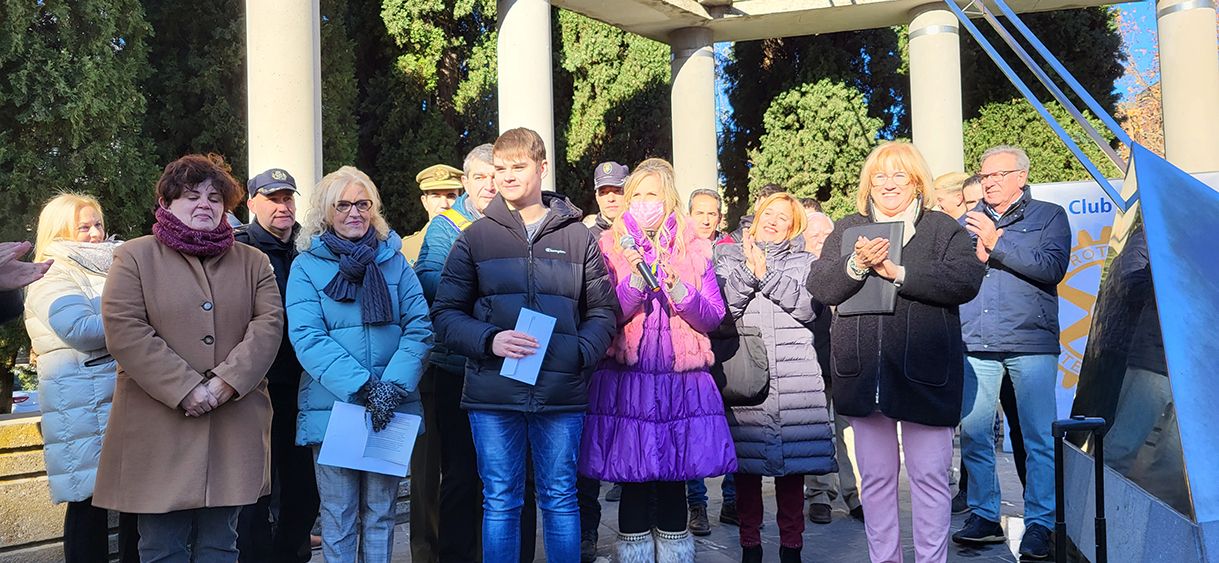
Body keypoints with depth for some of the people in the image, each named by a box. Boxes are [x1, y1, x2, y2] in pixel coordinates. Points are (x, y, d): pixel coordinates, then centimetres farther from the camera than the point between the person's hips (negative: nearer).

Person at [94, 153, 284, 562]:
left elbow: (269, 323, 1)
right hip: (158, 429, -2)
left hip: (234, 430, 3)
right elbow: (124, 330, -7)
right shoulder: (134, 257, 4)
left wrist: (228, 381, -15)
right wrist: (185, 389, -15)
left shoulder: (252, 262, 13)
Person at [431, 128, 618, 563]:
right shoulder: (475, 238, 6)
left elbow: (602, 310, 9)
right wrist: (490, 340, -14)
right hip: (494, 393, 0)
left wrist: (581, 352, -9)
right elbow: (446, 314, 4)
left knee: (560, 499, 9)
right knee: (500, 502, 6)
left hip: (561, 394, 0)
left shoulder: (577, 236, 8)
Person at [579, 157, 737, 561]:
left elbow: (714, 318, 2)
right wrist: (636, 280, -19)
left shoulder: (694, 248, 8)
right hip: (626, 382, -1)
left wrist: (679, 290, -15)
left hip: (683, 382, 1)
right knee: (633, 485, 1)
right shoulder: (610, 246, 5)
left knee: (674, 482, 4)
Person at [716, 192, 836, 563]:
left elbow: (807, 307, -3)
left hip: (794, 377, 0)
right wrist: (748, 270, -9)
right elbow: (721, 308, 0)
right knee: (746, 463, -1)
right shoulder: (729, 258, 14)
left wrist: (765, 274, -8)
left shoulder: (804, 262, 14)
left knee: (793, 463, -1)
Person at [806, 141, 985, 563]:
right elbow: (819, 287, 0)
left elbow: (967, 280, -14)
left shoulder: (944, 229, 4)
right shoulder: (847, 230, 12)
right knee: (875, 477, 12)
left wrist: (899, 272, -18)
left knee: (930, 476, 3)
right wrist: (856, 264, -19)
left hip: (924, 372, -3)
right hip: (864, 371, 3)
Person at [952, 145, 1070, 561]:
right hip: (975, 342, 3)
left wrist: (997, 243, -10)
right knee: (973, 435, 3)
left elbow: (1053, 266, -9)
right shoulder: (969, 223, 19)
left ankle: (1040, 523, 4)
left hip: (1031, 342, -3)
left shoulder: (1049, 216, 8)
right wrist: (976, 257, -5)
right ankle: (984, 516, 14)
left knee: (1039, 438, -3)